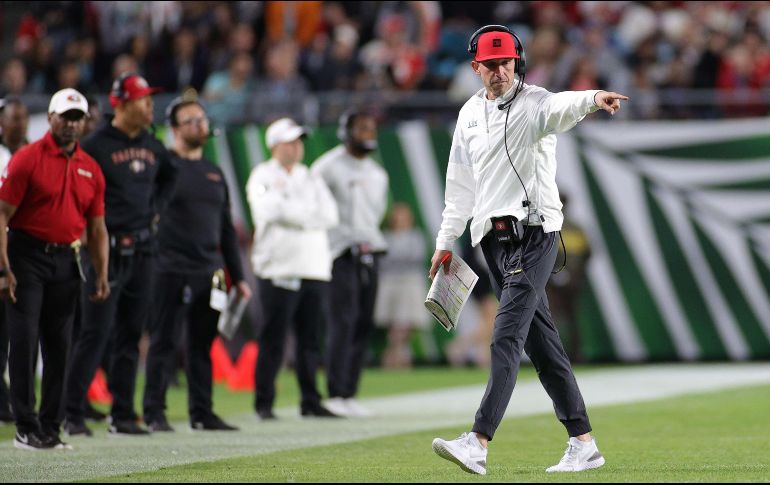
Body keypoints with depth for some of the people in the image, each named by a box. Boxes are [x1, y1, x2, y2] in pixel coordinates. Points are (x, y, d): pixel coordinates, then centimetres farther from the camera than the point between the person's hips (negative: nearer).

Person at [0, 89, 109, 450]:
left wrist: (101, 274, 4)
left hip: (66, 261, 5)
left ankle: (51, 428, 15)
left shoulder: (91, 169, 9)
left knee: (59, 346, 8)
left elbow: (97, 227, 14)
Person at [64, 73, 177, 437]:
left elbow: (167, 178, 31)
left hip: (143, 250, 7)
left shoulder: (152, 147, 12)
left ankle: (122, 416, 14)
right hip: (108, 251, -7)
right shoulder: (96, 145, -10)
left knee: (130, 337, 9)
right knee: (95, 334, -9)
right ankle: (73, 415, -6)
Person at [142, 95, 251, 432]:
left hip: (208, 271, 6)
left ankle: (202, 413, 14)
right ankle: (154, 413, 1)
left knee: (203, 345, 9)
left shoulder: (214, 173, 18)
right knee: (163, 342, -3)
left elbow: (226, 228, 21)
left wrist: (237, 276, 17)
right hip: (171, 271, -6)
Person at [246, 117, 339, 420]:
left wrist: (292, 213, -7)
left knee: (311, 339, 6)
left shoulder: (311, 179, 18)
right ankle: (264, 403, 0)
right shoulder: (262, 177, 3)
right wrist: (308, 213, -7)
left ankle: (310, 401, 10)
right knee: (272, 340, -5)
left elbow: (330, 215, 3)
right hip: (278, 269, -5)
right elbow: (269, 210, -16)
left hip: (314, 268, 5)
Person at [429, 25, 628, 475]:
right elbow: (461, 184, 21)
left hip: (534, 232, -7)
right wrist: (446, 242, 18)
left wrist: (593, 98, -54)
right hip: (492, 237, 7)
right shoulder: (470, 114, 15)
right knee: (542, 344, 8)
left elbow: (562, 106, -31)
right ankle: (583, 445, 13)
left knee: (508, 337, -15)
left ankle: (479, 444, -23)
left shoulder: (534, 103, -6)